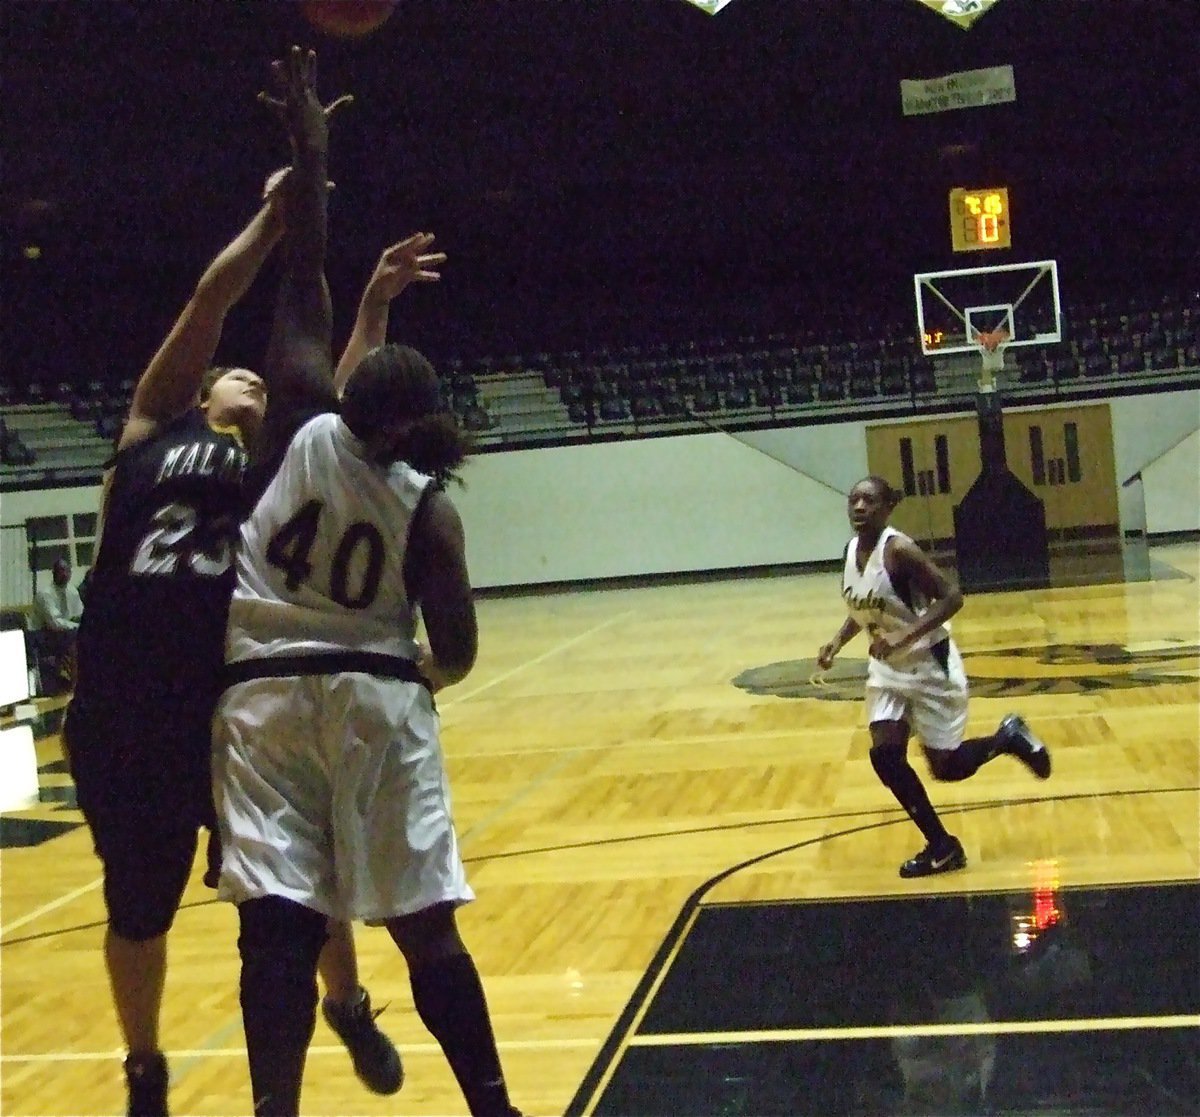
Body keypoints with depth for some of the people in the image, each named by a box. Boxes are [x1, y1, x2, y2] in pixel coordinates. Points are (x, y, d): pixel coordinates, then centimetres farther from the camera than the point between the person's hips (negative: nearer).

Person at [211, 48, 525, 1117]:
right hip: (375, 698, 0)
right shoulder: (430, 507, -7)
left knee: (278, 926, -3)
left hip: (265, 696, 0)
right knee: (426, 924, 7)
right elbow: (457, 651, -8)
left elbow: (303, 293, 2)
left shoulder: (304, 436, -5)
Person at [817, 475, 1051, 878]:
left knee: (946, 767, 0)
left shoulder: (899, 549, -23)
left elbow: (952, 597, -25)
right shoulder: (851, 550, 0)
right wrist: (837, 641, 0)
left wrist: (905, 638, -33)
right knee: (885, 755, -6)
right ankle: (942, 847, 10)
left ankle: (1008, 737, 31)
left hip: (929, 665, -7)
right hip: (887, 667, 7)